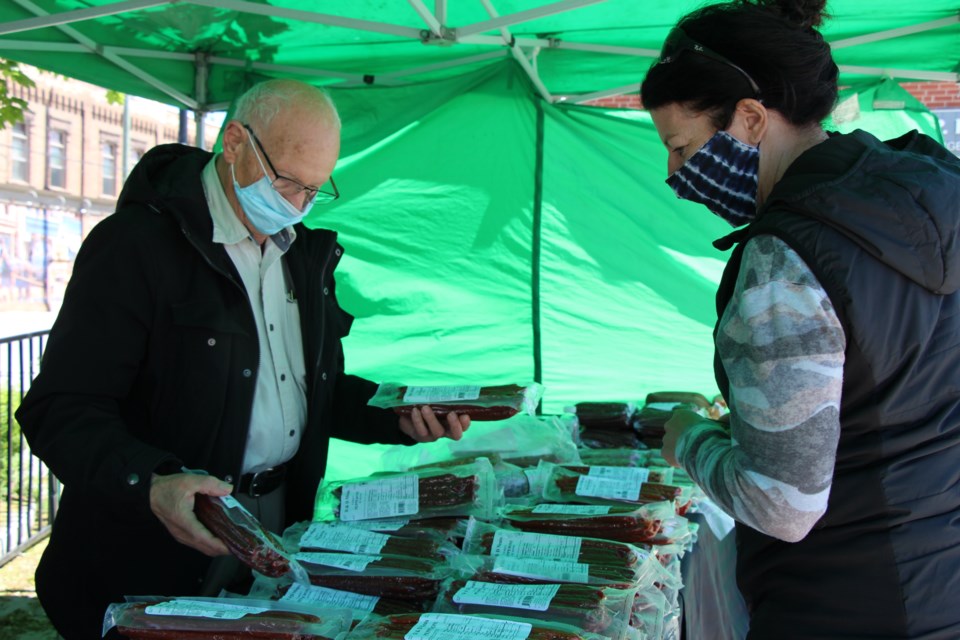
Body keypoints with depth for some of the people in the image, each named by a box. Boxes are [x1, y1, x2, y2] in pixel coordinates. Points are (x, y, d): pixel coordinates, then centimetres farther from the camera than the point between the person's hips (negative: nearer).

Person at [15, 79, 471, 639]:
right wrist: (152, 485, -35)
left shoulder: (303, 252, 11)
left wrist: (399, 418, 1)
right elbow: (61, 410, -20)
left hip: (278, 522, 7)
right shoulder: (135, 245, -15)